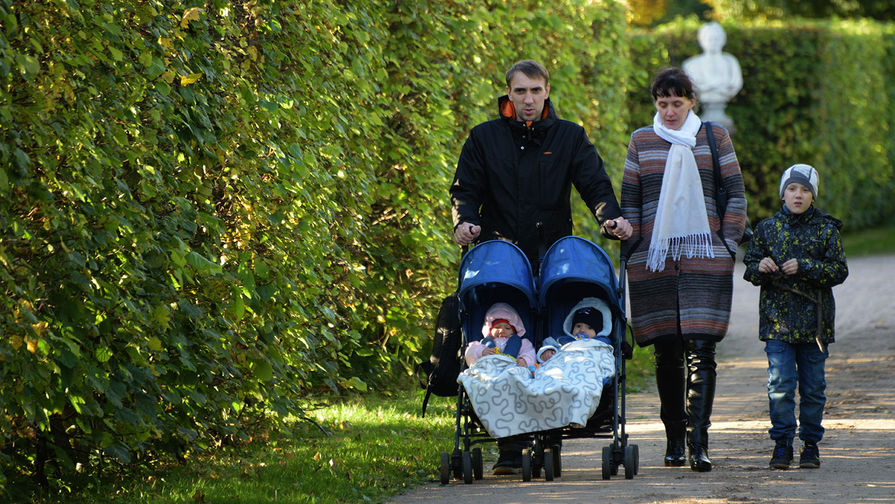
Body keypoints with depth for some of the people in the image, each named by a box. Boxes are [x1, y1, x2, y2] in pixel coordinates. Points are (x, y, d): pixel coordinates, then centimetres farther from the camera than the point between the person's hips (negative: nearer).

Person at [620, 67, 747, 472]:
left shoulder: (714, 137, 8)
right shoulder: (641, 142, 11)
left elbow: (736, 194, 10)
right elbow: (629, 201, 13)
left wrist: (728, 244, 1)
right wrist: (631, 253, 6)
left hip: (705, 257, -2)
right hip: (655, 259, 2)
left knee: (700, 348, -11)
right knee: (666, 351, 3)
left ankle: (698, 442, -16)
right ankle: (674, 438, 13)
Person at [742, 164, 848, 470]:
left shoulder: (826, 230, 2)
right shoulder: (768, 228, 7)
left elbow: (839, 271, -4)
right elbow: (749, 269, 11)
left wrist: (804, 267, -16)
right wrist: (760, 268, -12)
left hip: (814, 320, 0)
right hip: (777, 318, 0)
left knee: (813, 386, 5)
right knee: (780, 384, -7)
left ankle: (811, 443, 16)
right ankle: (782, 443, 2)